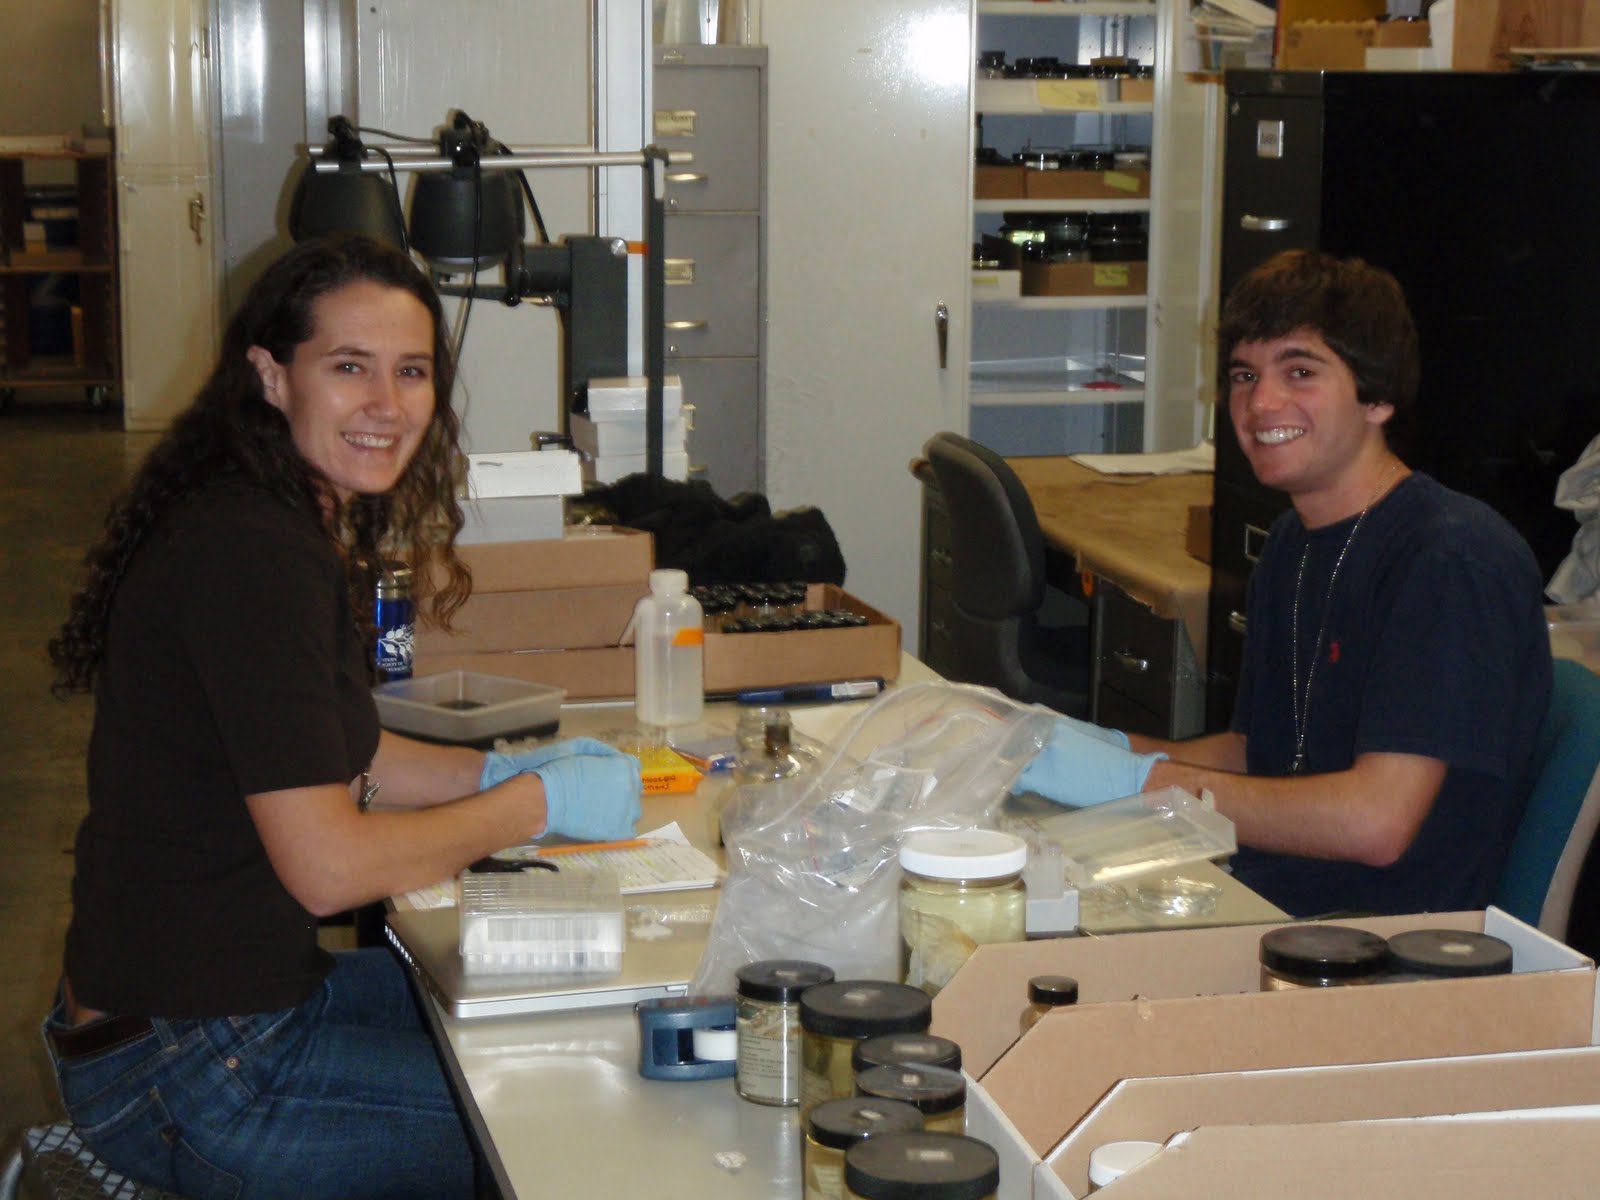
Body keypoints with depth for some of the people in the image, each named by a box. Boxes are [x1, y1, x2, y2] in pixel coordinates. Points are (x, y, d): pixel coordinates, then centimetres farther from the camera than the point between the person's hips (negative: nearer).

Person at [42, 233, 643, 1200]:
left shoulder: (304, 530, 8)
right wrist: (540, 803, -11)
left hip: (253, 989, 10)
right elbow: (328, 865, -23)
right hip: (179, 1074, -10)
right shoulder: (253, 559, -23)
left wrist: (505, 769, 6)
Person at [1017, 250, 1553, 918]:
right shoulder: (1292, 543, 13)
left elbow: (1376, 821, -24)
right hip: (1258, 904, 8)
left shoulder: (1455, 560, -17)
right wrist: (1102, 745, 1)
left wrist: (1138, 778, -21)